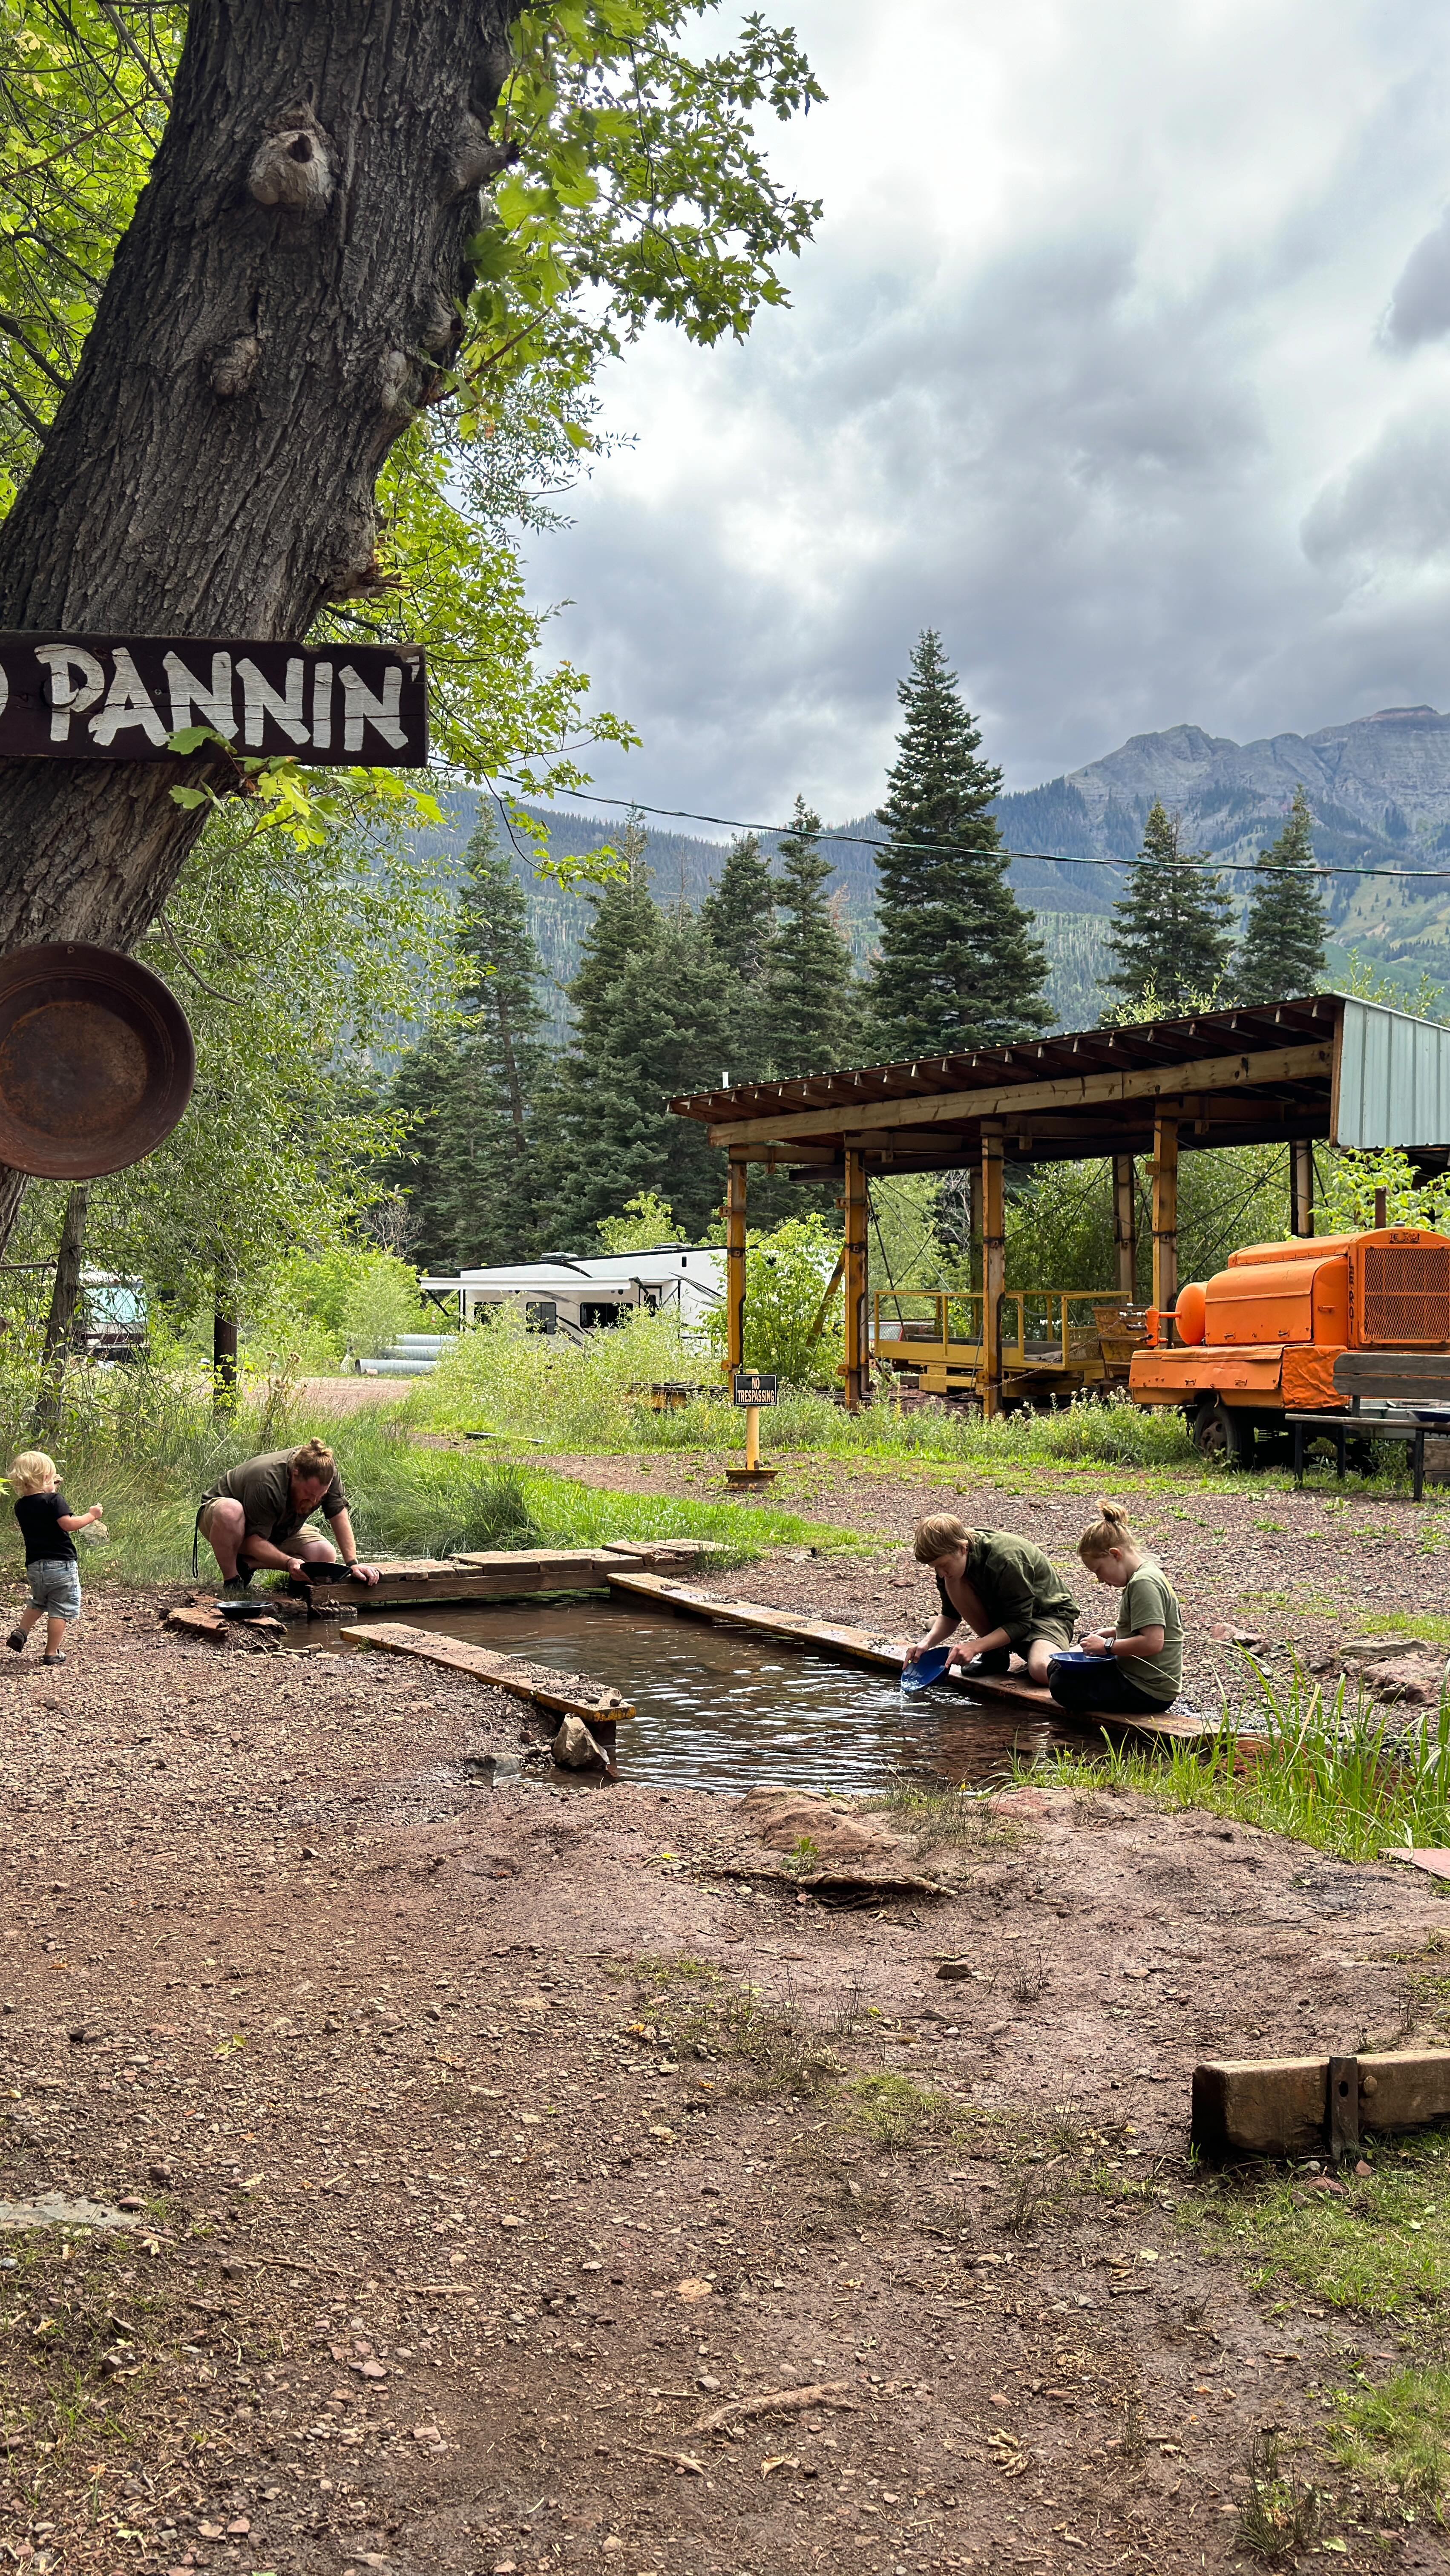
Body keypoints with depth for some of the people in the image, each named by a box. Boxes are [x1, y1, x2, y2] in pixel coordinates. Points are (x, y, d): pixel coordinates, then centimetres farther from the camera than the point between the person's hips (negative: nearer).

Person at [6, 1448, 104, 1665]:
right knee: (61, 1608, 3)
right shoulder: (54, 1500, -15)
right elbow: (68, 1524, -23)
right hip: (61, 1564, -7)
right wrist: (91, 1515, -10)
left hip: (34, 1565, 7)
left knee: (38, 1602, 31)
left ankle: (20, 1632, 16)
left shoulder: (21, 1506, 6)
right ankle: (53, 1653, 5)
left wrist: (51, 1490, 20)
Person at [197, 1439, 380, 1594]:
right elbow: (255, 1541, -36)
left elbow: (340, 1515, -15)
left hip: (278, 1533, 6)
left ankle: (246, 1564, -6)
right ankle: (231, 1580, -21)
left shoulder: (326, 1472, -21)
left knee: (326, 1556, -18)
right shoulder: (266, 1483, -39)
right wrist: (289, 1563, -50)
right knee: (230, 1512, -44)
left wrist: (352, 1564, -23)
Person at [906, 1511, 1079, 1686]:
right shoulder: (950, 1560, -12)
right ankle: (995, 1653, -7)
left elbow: (1020, 1624, -27)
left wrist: (974, 1647, -36)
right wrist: (928, 1642, -19)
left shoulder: (1006, 1560, -33)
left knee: (1042, 1672, -39)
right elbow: (950, 1615, 0)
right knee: (954, 1583, -21)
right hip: (1000, 1613, 7)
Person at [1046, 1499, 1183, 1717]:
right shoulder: (1148, 1575, 10)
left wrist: (1107, 1646, -18)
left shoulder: (1144, 1583, -22)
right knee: (1060, 1671, 24)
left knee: (1061, 1685, -9)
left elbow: (1153, 1642, -30)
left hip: (1148, 1691, -11)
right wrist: (1106, 1634, 9)